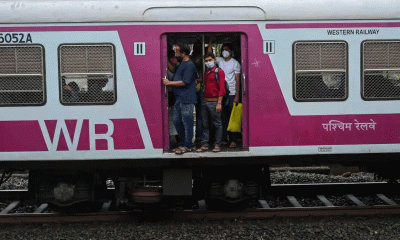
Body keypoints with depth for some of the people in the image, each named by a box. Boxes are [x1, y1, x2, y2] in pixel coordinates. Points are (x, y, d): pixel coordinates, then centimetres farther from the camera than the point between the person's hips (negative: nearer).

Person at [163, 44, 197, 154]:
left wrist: (169, 83, -12)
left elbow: (184, 82, -18)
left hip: (187, 99, -10)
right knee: (176, 120, 12)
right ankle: (183, 142, 23)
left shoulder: (189, 65, -13)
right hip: (179, 98, 10)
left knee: (187, 122, -2)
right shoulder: (181, 64, 18)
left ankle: (187, 145, 5)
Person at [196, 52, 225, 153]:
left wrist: (219, 103, -15)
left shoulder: (219, 72, -4)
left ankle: (217, 145, 6)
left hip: (214, 102, -7)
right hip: (205, 101, 7)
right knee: (205, 124, 9)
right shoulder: (205, 72, 16)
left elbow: (221, 88, -10)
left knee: (217, 124, 0)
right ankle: (205, 145, 14)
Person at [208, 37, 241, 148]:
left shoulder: (235, 63, 0)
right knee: (223, 117, 5)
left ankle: (233, 140, 1)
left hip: (231, 94, -4)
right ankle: (224, 139, 10)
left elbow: (237, 81, -3)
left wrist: (237, 96, -9)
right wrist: (210, 41, -4)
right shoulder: (219, 61, 12)